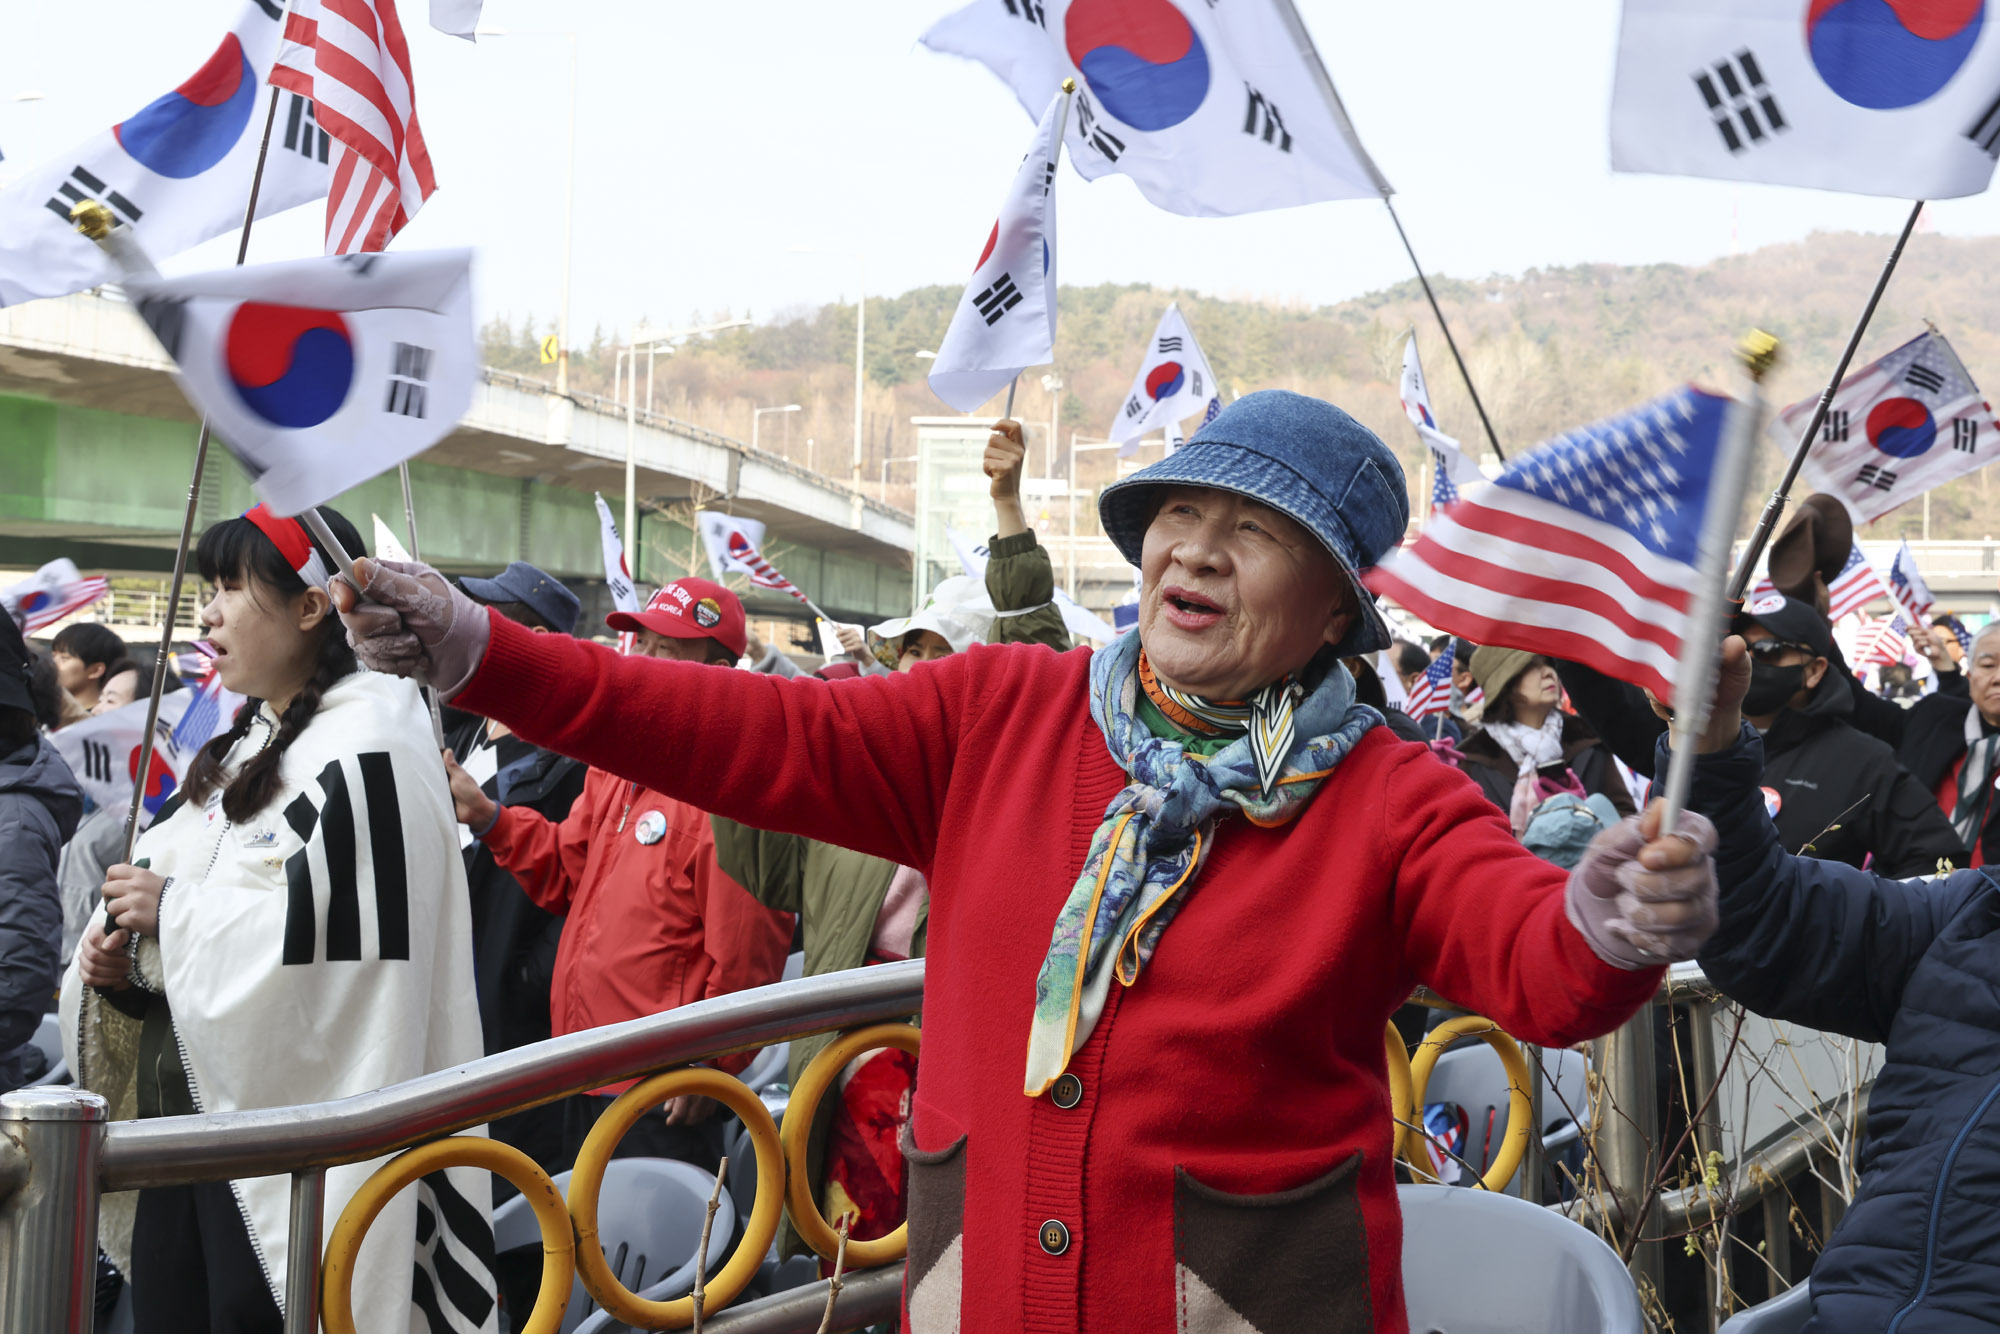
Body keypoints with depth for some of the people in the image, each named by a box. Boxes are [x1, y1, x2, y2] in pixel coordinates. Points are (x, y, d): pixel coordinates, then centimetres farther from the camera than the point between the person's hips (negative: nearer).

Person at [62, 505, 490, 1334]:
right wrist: (126, 970, 3)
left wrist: (175, 909, -14)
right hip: (189, 1109, 9)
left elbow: (348, 932, -25)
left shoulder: (362, 745, -13)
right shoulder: (245, 744, 17)